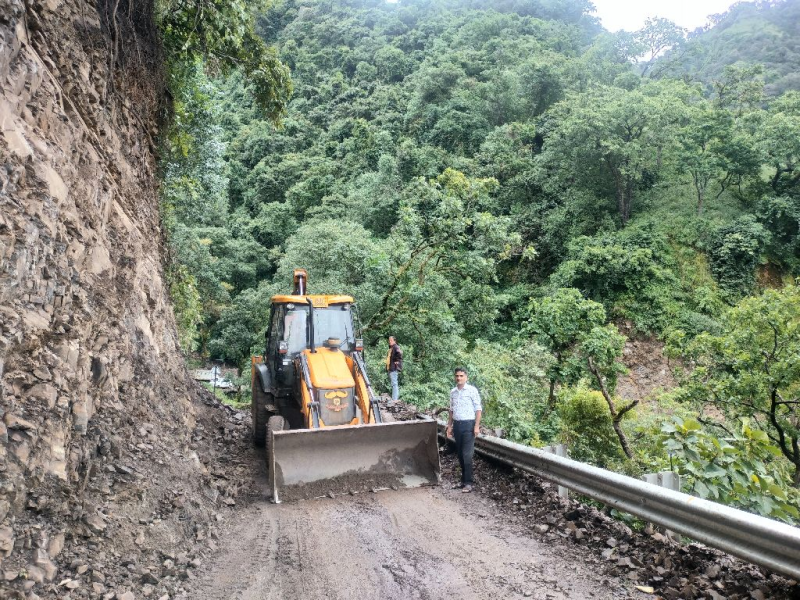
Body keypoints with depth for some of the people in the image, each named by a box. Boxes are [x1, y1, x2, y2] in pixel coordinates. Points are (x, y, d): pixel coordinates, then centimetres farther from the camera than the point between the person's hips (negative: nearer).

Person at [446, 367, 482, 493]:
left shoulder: (472, 390, -7)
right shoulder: (453, 392, 9)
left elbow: (478, 409, -7)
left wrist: (477, 426, -13)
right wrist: (449, 426, 13)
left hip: (468, 424, -6)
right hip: (457, 425, 6)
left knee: (467, 454, -9)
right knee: (460, 454, 11)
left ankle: (468, 483, -3)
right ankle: (464, 479, 21)